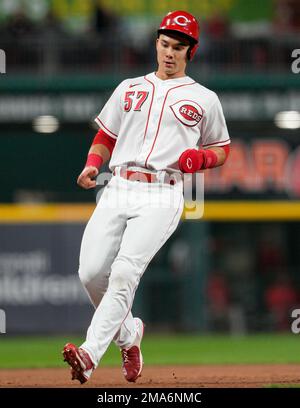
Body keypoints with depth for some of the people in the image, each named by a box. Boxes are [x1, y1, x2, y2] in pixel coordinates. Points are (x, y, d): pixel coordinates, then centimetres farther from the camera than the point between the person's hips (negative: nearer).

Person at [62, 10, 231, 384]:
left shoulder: (204, 99, 12)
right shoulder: (130, 89, 21)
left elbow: (222, 149, 19)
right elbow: (105, 136, 23)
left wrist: (200, 158, -4)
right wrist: (92, 164, 3)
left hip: (161, 196, -4)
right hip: (117, 190, 4)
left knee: (124, 272, -22)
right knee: (91, 273, -8)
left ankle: (91, 354, -31)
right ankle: (128, 333, 19)